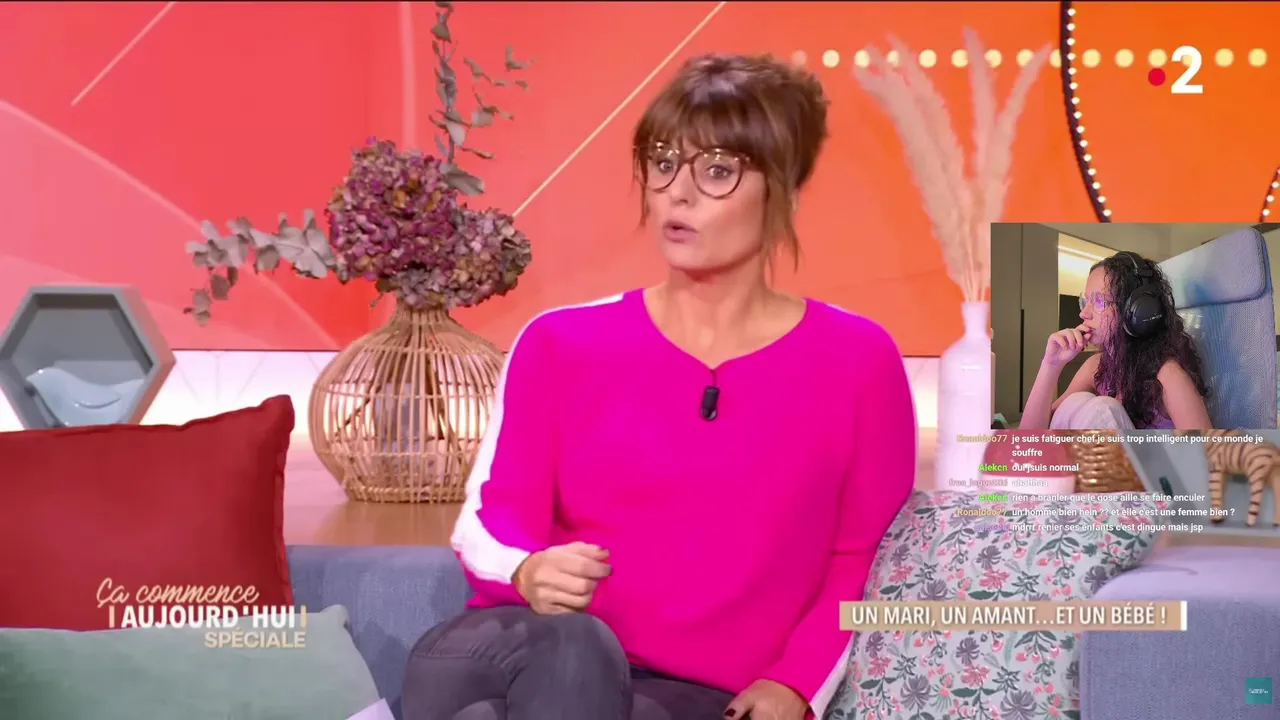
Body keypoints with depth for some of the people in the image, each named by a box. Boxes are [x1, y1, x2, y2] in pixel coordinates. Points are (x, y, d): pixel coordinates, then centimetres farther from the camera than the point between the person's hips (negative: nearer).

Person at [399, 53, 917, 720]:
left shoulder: (855, 362, 6)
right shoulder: (562, 343, 10)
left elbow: (861, 564, 9)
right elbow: (488, 519, 5)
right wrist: (530, 573, -19)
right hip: (531, 651, 2)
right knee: (567, 646, -39)